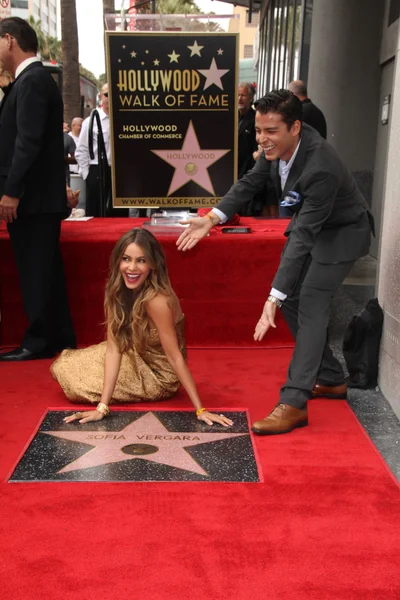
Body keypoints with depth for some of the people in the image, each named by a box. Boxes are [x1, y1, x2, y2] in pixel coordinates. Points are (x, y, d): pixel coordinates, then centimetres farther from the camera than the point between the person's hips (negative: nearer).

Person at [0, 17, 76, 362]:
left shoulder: (32, 80, -13)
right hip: (37, 195, 10)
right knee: (43, 269, 12)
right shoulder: (33, 79, 18)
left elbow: (28, 141, -21)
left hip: (32, 196, -10)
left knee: (36, 270, -3)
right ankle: (60, 338, 21)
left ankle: (40, 341, 6)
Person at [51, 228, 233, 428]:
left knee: (70, 373, -2)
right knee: (62, 367, 8)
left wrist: (200, 410, -27)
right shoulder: (116, 290, -14)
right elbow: (113, 347, -18)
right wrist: (102, 407, -25)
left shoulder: (156, 299, -34)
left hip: (157, 375, -6)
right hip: (136, 358, 6)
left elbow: (175, 357, -29)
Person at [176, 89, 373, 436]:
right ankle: (331, 379, 21)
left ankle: (293, 402, -15)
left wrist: (274, 298, -41)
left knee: (310, 305, -17)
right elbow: (251, 182, -2)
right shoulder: (279, 145, -16)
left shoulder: (321, 168, -38)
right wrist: (212, 219, -14)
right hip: (310, 223, 8)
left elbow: (301, 238, -39)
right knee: (292, 299, 8)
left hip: (341, 232, -8)